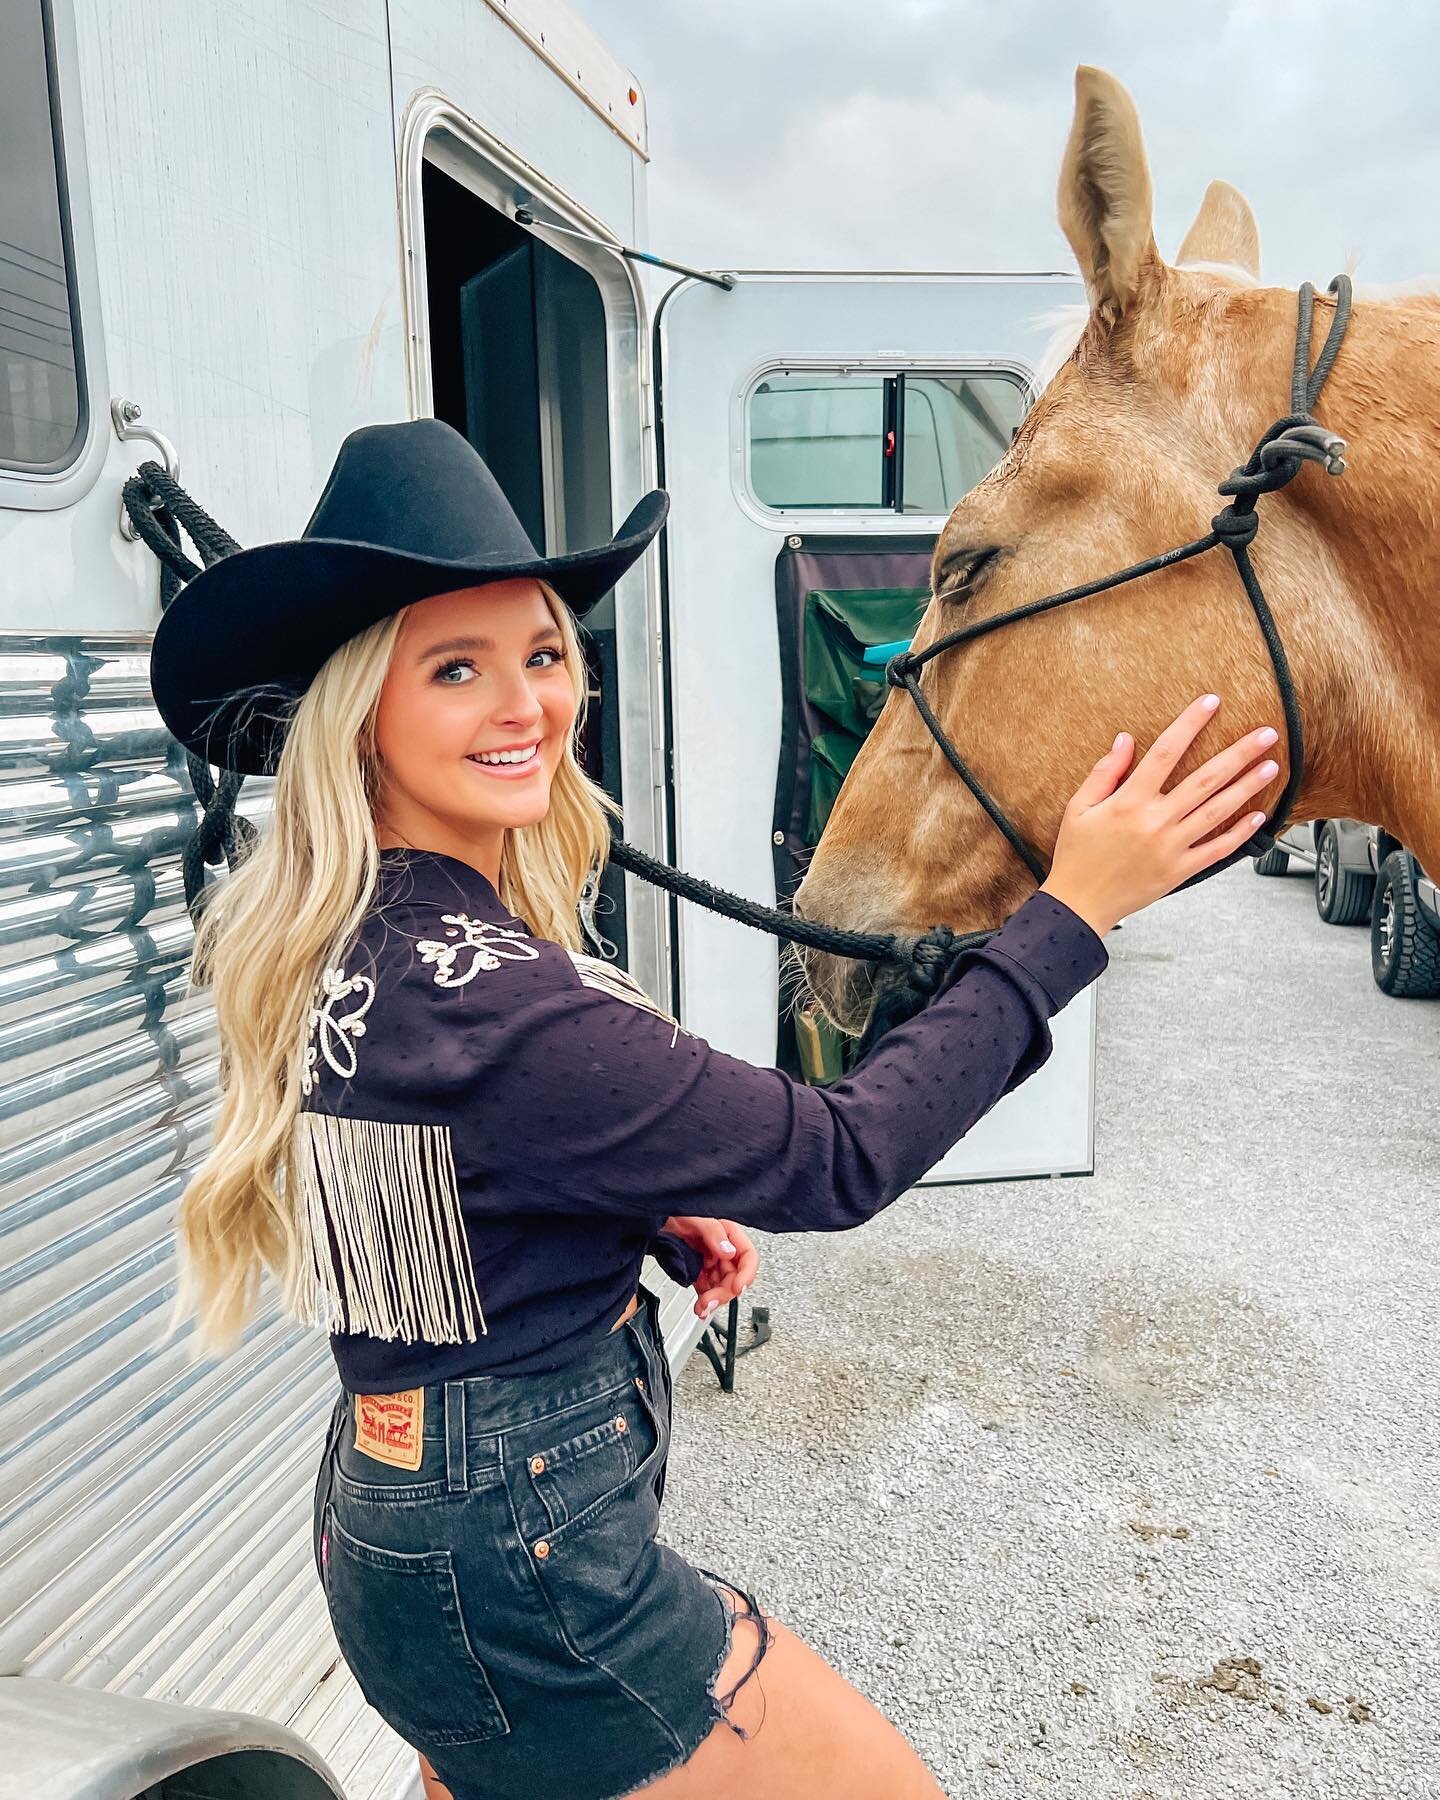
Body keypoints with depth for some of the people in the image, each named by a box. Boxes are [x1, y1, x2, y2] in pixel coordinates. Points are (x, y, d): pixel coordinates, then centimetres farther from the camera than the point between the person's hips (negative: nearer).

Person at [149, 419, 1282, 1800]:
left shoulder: (328, 943, -2)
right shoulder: (482, 1003, -31)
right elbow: (838, 1159, -26)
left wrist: (654, 1215, -1)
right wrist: (1074, 908, -21)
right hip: (525, 1566, -8)